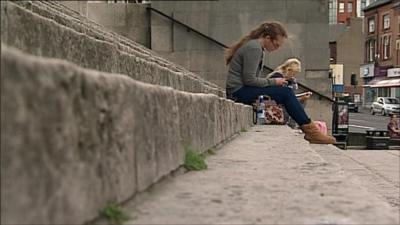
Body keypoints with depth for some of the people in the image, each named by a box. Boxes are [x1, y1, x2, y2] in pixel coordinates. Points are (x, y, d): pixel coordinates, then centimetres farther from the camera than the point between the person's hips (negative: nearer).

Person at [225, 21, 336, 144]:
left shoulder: (258, 48, 17)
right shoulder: (254, 48, -14)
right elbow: (249, 80, -20)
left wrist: (275, 81, 4)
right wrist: (273, 81, -10)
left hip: (241, 91, 10)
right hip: (239, 92, -10)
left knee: (286, 92, -1)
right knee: (286, 93, -17)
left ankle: (310, 130, -4)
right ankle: (311, 131, -11)